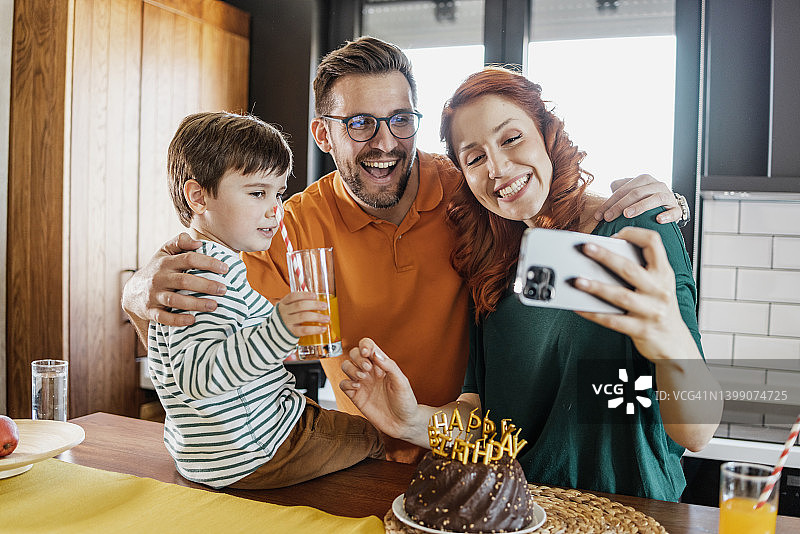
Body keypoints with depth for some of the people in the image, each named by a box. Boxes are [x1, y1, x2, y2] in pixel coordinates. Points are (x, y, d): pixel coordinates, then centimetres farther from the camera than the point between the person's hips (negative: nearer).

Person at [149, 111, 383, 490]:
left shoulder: (188, 262, 12)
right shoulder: (211, 273, -25)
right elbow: (196, 376, -35)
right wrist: (278, 332, -46)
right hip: (252, 452, -11)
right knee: (380, 437, 3)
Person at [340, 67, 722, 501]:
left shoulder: (639, 234, -8)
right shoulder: (491, 260, 5)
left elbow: (695, 434, -16)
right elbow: (480, 410, 5)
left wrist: (672, 343, -36)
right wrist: (415, 422, -16)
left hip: (629, 512, -2)